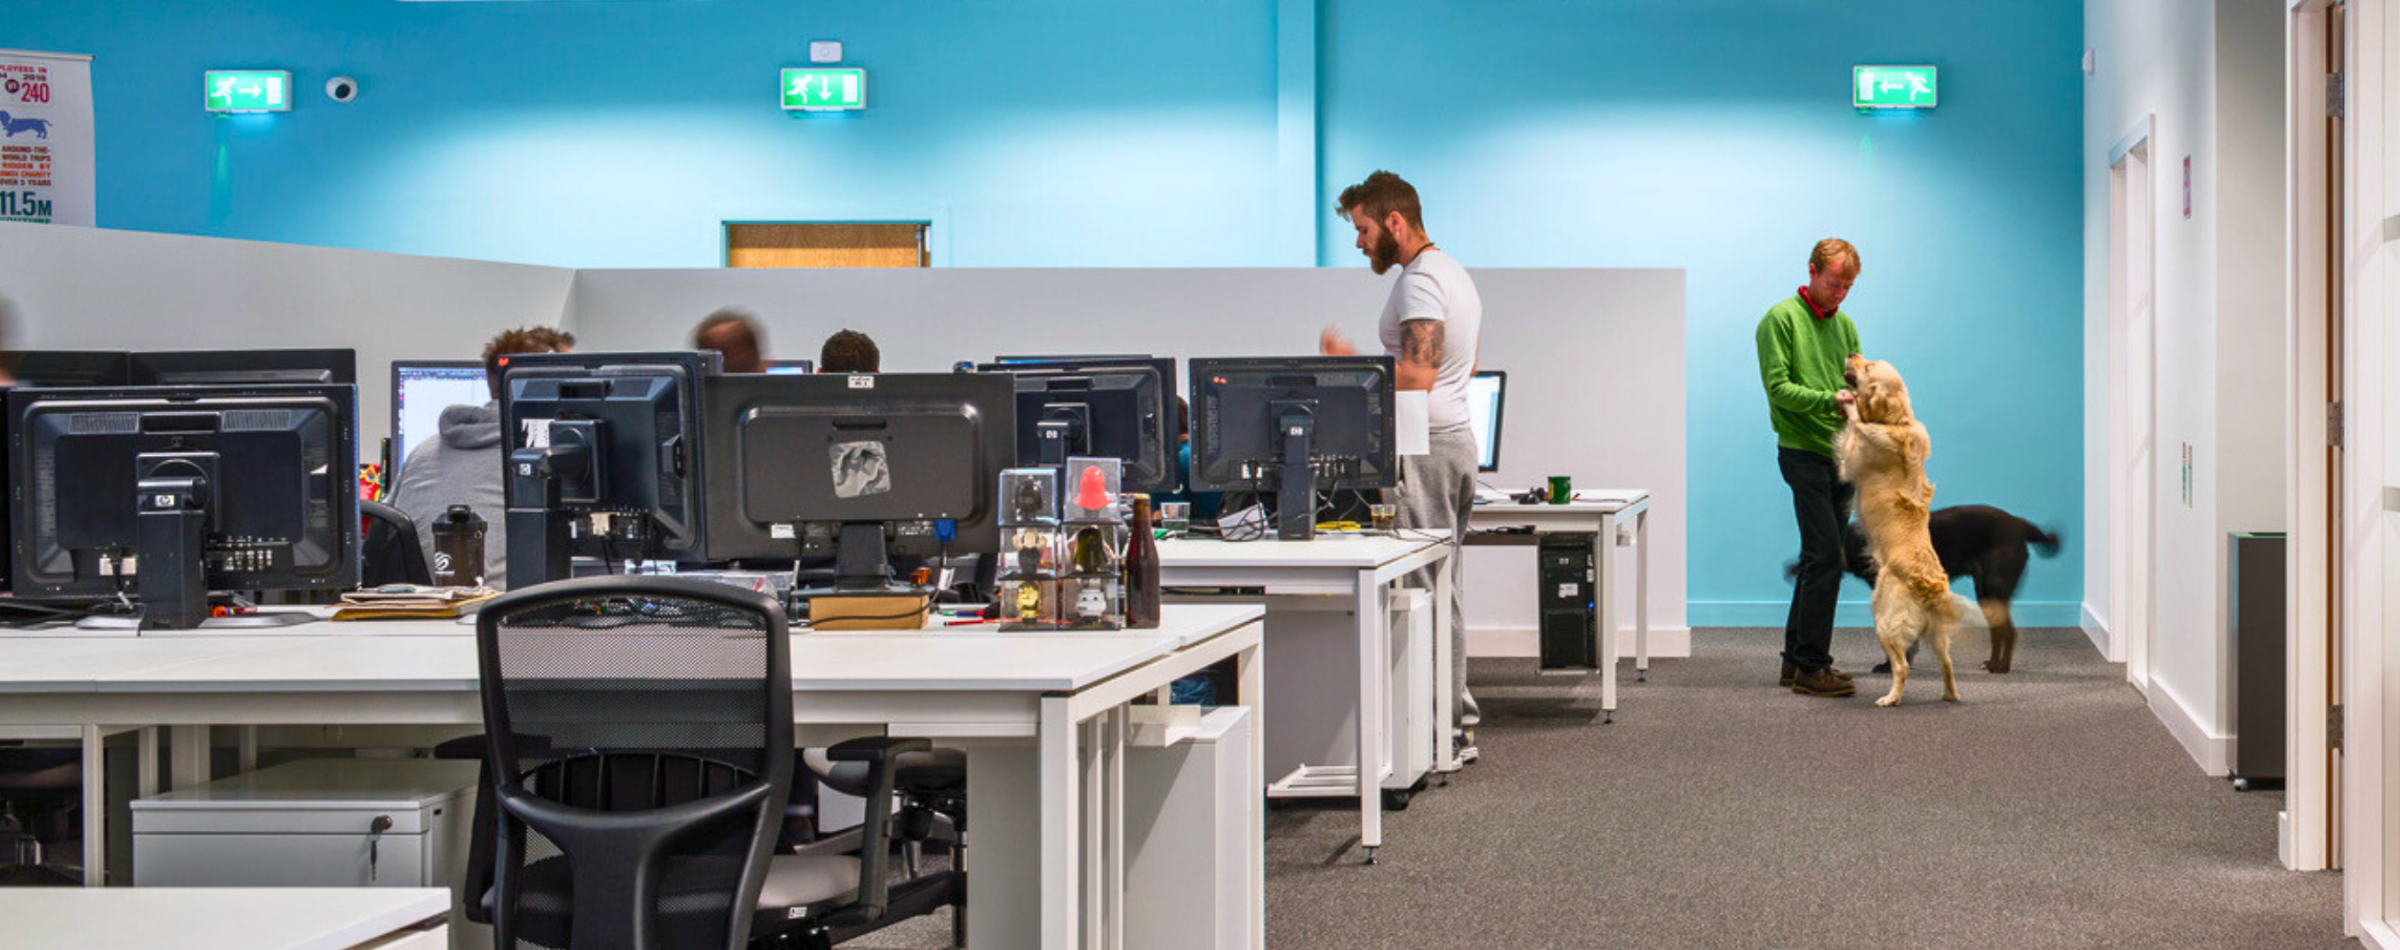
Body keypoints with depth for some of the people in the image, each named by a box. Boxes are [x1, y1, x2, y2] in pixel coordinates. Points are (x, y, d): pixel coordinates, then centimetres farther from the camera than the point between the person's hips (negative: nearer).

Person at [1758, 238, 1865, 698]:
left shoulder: (1845, 325, 16)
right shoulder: (1781, 319, -6)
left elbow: (1855, 382, 17)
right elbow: (1778, 387, -13)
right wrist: (1829, 400, -24)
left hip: (1839, 454, 8)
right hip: (1804, 452, -8)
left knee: (1821, 557, 9)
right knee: (1825, 556, -13)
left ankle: (1796, 659, 16)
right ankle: (1810, 665, -9)